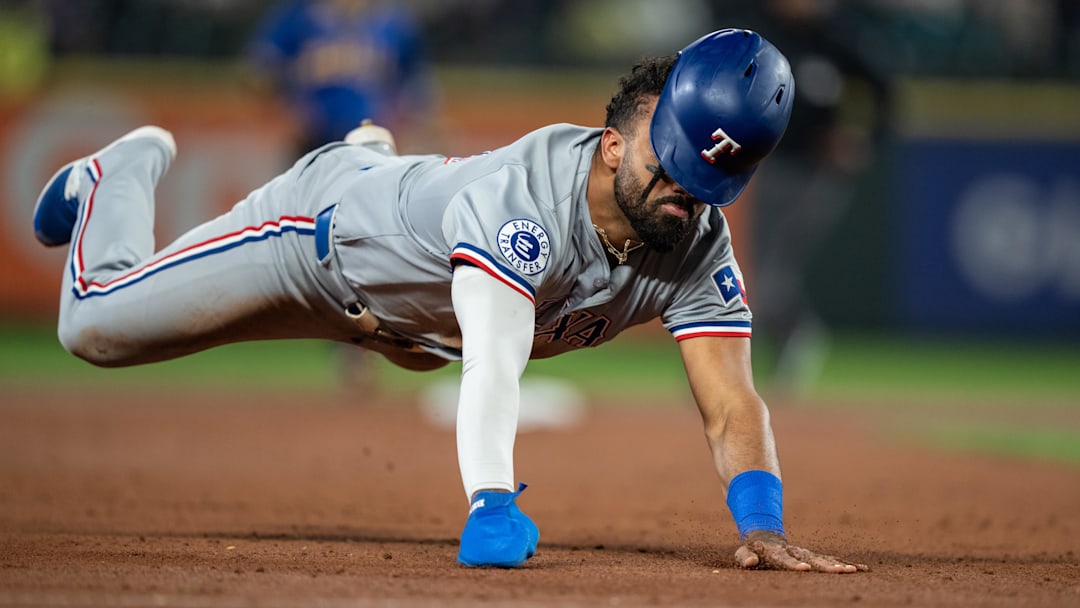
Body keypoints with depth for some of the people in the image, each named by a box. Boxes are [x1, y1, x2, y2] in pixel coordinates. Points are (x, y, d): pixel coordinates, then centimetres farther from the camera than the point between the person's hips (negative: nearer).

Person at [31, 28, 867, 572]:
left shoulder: (697, 244, -29)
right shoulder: (528, 195, -47)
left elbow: (732, 404, -36)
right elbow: (495, 367, -60)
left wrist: (762, 523, -55)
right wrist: (491, 510, -75)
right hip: (324, 221, -6)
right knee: (95, 324, 1)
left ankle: (376, 157, 56)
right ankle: (128, 171, 32)